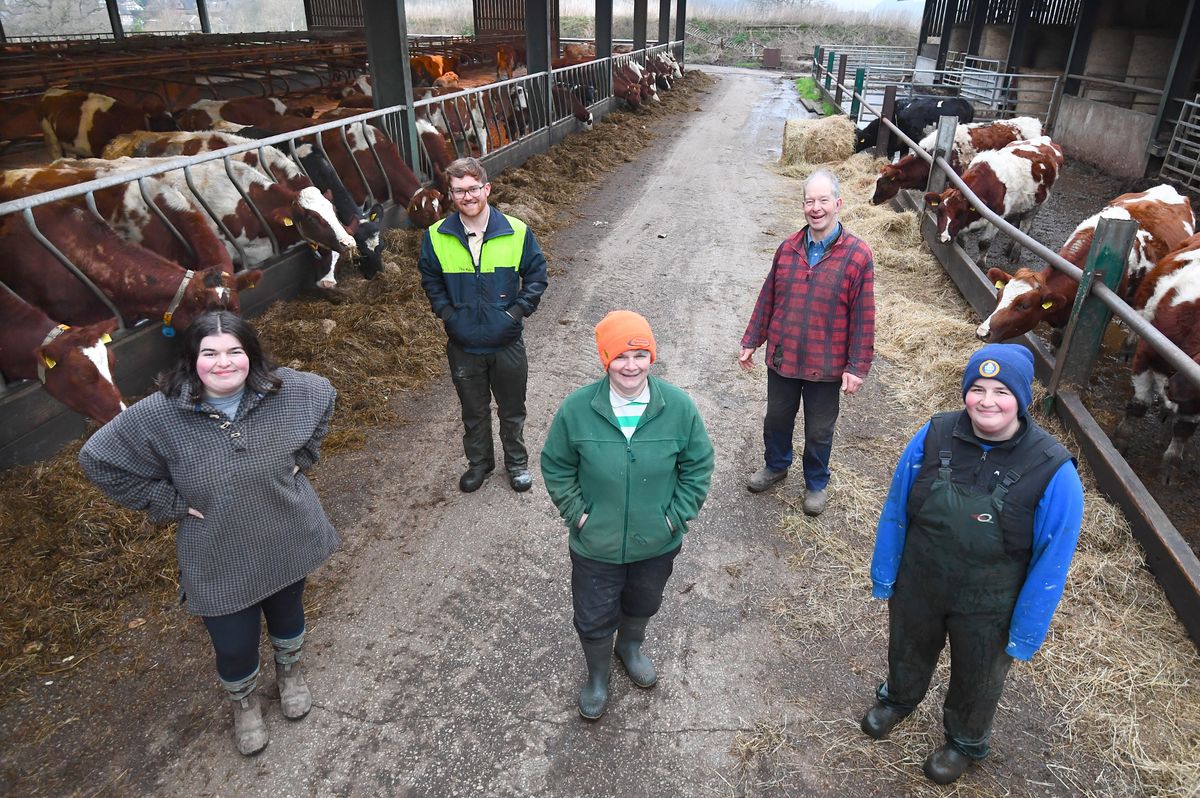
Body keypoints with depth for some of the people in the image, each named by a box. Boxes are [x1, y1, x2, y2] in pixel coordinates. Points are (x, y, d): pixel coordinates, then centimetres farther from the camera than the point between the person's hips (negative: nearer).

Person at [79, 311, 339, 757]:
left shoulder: (283, 391, -17)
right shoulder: (158, 415, -22)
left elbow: (325, 395, 4)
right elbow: (98, 459, -11)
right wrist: (168, 503, -12)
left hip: (288, 542, 2)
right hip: (220, 561, -2)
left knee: (287, 614, 26)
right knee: (234, 647, 12)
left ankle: (289, 671, 60)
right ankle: (244, 703, 48)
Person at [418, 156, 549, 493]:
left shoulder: (517, 232, -11)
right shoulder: (436, 237, -8)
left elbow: (537, 274, 0)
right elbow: (430, 280, 7)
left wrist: (517, 312, -9)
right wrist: (448, 315, -4)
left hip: (507, 342, -1)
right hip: (463, 345, 1)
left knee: (512, 409, 17)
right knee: (473, 410, 19)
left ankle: (517, 462, 39)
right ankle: (479, 462, 41)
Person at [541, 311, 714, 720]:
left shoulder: (679, 406, -18)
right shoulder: (577, 409, -19)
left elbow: (698, 466, -4)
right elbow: (556, 466, -4)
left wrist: (676, 516, -8)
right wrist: (576, 514, -8)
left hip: (656, 543, 2)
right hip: (595, 544, -1)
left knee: (642, 604, 28)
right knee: (594, 617, 17)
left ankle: (631, 647, 62)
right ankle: (597, 675, 49)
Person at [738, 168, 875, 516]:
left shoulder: (858, 255, -13)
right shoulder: (788, 248, -1)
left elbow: (863, 317, -11)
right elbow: (767, 299, 6)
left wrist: (857, 367, -11)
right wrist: (751, 341, 9)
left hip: (826, 367, -3)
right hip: (781, 358, 3)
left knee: (819, 431, 15)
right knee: (776, 419, 21)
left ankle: (816, 483, 39)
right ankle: (776, 465, 47)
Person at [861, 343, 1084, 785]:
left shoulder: (1054, 472, -25)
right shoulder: (933, 436, -19)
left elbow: (1051, 562, -15)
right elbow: (896, 511, -8)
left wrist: (1025, 634, -9)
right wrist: (883, 576, 0)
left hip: (987, 611, -2)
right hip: (916, 587, 2)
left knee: (976, 680, 25)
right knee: (907, 652, 29)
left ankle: (965, 740, 56)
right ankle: (898, 699, 63)